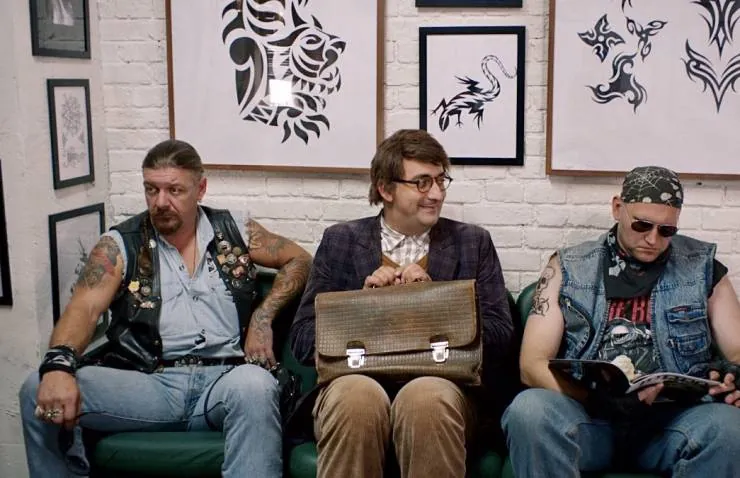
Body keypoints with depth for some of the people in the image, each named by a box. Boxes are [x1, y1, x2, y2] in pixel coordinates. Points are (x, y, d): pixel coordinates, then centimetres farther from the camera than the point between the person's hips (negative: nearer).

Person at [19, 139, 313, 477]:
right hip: (149, 383, 1)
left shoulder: (234, 232, 14)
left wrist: (262, 317, 4)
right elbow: (84, 308, -6)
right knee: (39, 392, -22)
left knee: (255, 386, -38)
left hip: (225, 378, 0)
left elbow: (299, 260, 21)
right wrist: (58, 366, -28)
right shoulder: (119, 245, 8)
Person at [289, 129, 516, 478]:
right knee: (356, 396, -34)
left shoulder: (473, 242, 13)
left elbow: (500, 337, 5)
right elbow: (303, 341, 7)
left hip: (440, 384, 1)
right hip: (357, 381, 0)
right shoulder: (340, 241, 12)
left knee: (427, 397, -33)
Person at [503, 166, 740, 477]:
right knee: (529, 409, -34)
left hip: (672, 417, 1)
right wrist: (597, 396, -19)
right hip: (588, 412, -1)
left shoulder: (702, 267, 12)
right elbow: (532, 364, 0)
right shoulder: (568, 268, 8)